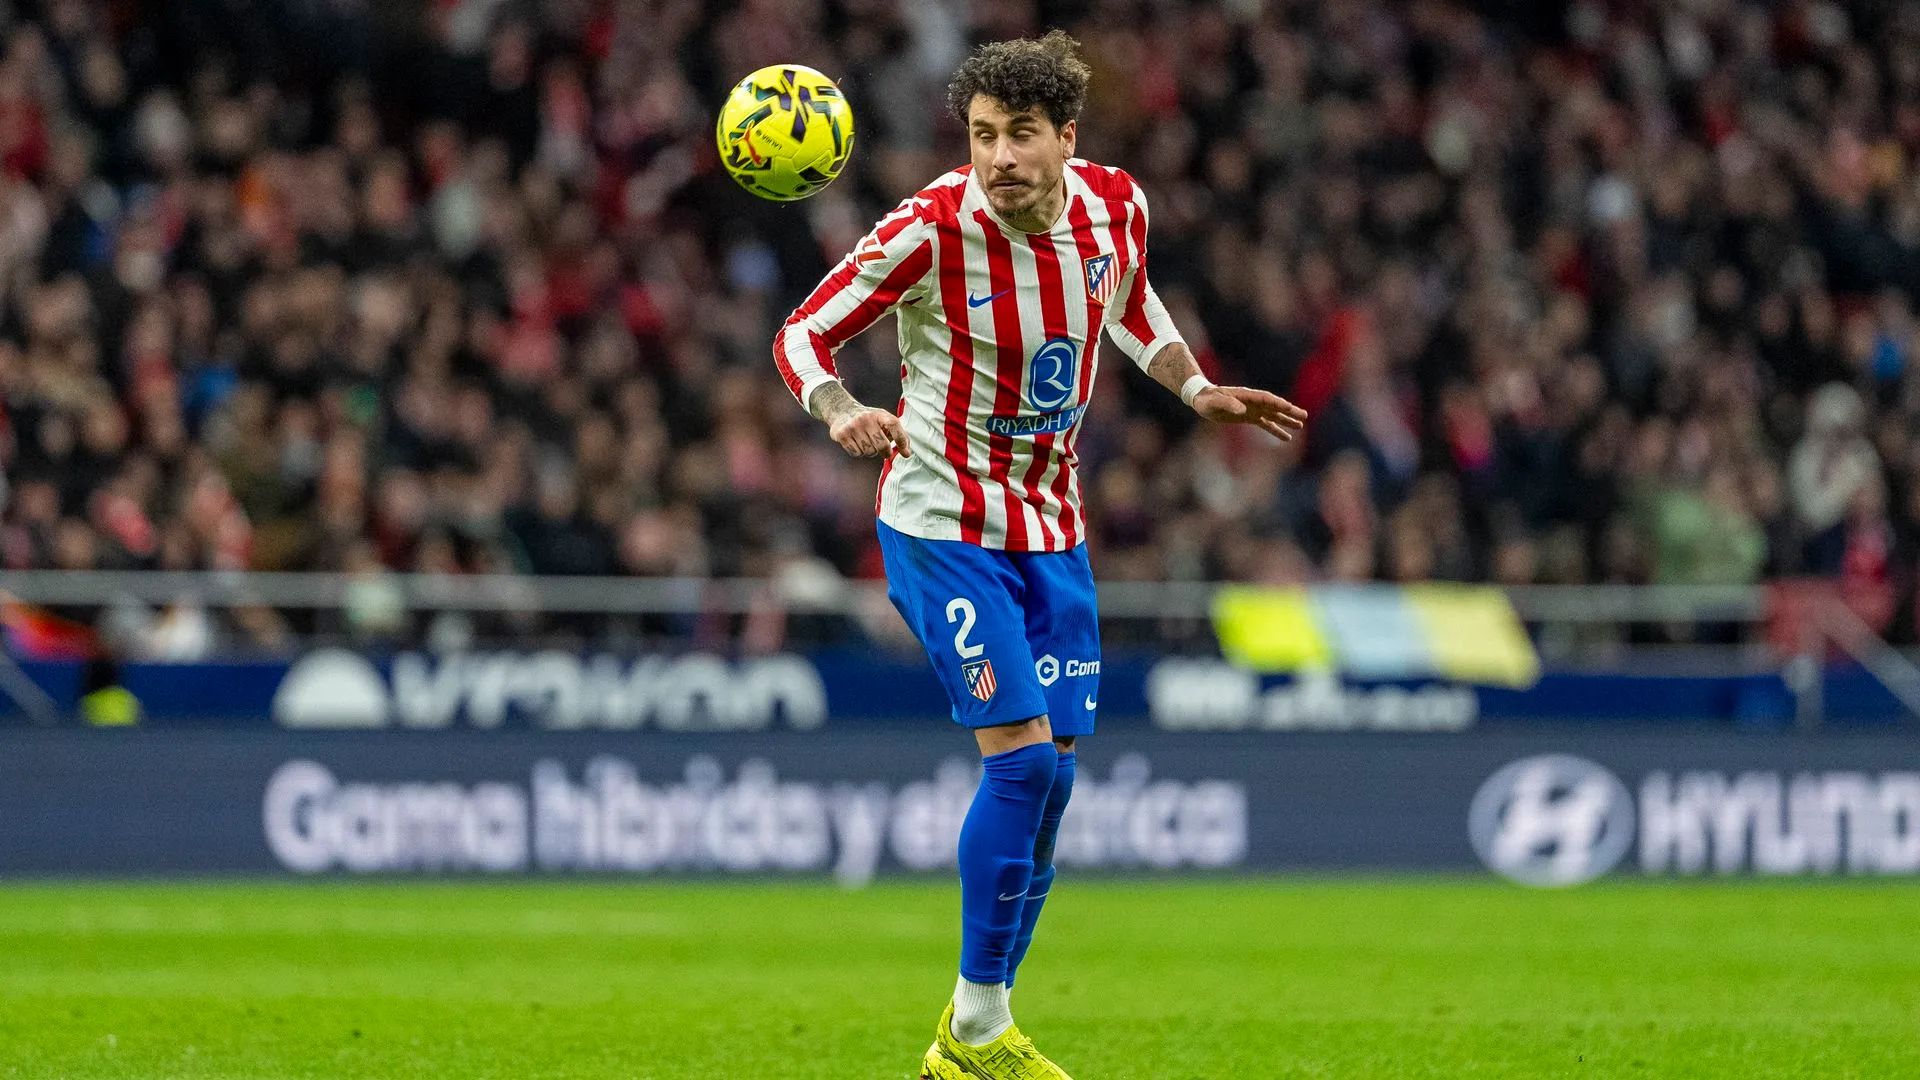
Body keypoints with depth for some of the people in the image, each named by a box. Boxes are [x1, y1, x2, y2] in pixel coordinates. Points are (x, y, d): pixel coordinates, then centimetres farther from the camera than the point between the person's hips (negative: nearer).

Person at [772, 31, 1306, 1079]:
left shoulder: (1114, 204, -5)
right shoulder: (931, 230, -21)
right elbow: (803, 333, -12)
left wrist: (1197, 391, 7)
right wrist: (843, 415, -30)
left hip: (1051, 527, 6)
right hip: (943, 523, -6)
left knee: (1048, 776, 5)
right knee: (1022, 756, -16)